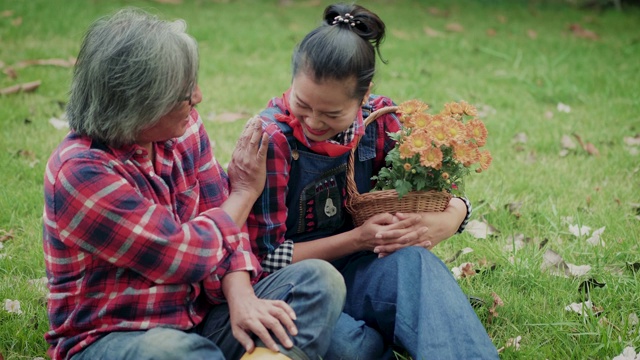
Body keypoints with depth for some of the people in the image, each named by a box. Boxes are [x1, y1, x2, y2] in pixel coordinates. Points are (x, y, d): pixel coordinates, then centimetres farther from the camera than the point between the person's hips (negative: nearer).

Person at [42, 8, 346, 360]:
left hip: (201, 318, 7)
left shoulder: (182, 128, 2)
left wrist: (241, 299, -19)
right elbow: (184, 257, -19)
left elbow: (221, 224, 0)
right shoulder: (80, 172, -20)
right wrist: (244, 191, -3)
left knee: (320, 278, -12)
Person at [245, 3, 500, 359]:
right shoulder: (270, 139, -16)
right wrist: (358, 239, -19)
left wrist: (449, 219, -18)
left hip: (353, 273, 4)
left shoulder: (378, 119, -2)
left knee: (414, 261, -31)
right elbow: (265, 256, -13)